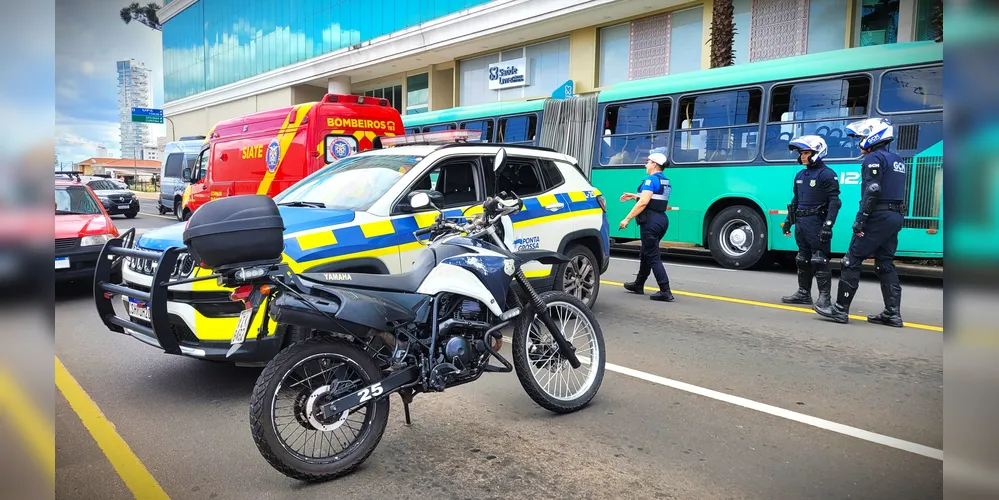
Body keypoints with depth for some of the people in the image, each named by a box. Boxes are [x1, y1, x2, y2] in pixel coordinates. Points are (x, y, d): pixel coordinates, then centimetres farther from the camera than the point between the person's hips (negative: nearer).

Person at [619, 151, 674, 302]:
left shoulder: (651, 179, -12)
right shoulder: (665, 181, 16)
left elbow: (644, 202, -22)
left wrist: (627, 218, -20)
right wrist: (633, 196, 29)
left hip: (651, 220, -10)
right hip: (662, 219, 10)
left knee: (653, 257, -8)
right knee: (646, 253, 20)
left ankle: (665, 291, -11)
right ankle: (638, 285, 33)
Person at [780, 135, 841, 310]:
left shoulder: (827, 174, -9)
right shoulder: (800, 175, 16)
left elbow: (834, 202, -15)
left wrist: (828, 225, -21)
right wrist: (788, 220, 20)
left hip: (816, 223, -8)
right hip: (801, 222, 8)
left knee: (819, 260, -6)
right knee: (803, 259, 13)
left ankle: (824, 296, -1)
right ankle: (804, 293, 22)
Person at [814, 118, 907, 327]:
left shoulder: (874, 158, -9)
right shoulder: (897, 160, 20)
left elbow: (872, 191, -19)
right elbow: (893, 191, 18)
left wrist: (860, 219, -20)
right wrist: (895, 216, 19)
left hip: (878, 216, -9)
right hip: (896, 216, 9)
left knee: (852, 260, -5)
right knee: (885, 264, 11)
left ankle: (841, 309, -5)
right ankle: (893, 313, 10)